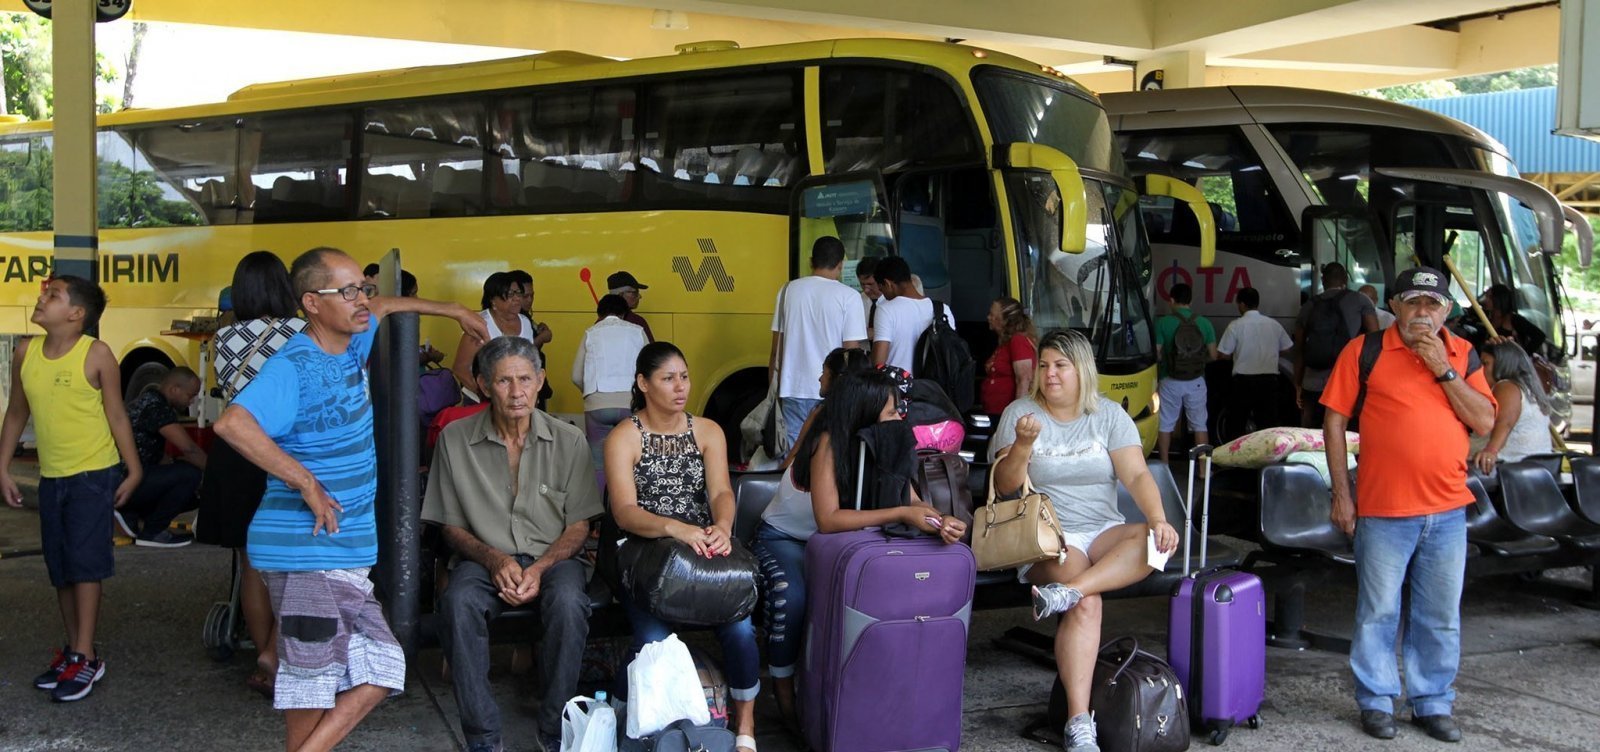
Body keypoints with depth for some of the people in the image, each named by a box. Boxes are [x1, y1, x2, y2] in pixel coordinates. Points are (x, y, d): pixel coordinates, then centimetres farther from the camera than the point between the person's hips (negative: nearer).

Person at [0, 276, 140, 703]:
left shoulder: (96, 355, -12)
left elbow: (116, 416, -7)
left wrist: (134, 471, -7)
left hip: (94, 475, -6)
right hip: (51, 477, 6)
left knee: (84, 562, -6)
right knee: (60, 569, 13)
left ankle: (86, 658, 0)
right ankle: (73, 649, 26)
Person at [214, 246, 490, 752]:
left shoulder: (350, 345, 8)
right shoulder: (294, 367, -17)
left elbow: (383, 308, 30)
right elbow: (233, 423, -33)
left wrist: (454, 311, 34)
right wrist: (306, 481, -28)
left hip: (349, 555, 9)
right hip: (307, 557, -9)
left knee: (380, 671, 10)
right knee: (314, 685, -4)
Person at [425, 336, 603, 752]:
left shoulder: (568, 440, 1)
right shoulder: (455, 439, 0)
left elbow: (578, 526, 3)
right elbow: (452, 527, 4)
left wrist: (539, 569, -15)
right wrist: (494, 560, -15)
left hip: (553, 557, 0)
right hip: (485, 558, 0)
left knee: (567, 603, -34)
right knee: (459, 601, -33)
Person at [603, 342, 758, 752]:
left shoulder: (707, 431, 9)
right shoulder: (623, 438, -2)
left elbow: (721, 491, -6)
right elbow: (624, 512, -15)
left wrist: (722, 527, -31)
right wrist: (675, 527, -35)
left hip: (705, 553, 3)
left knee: (739, 628, -24)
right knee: (655, 640, -29)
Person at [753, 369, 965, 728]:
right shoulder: (827, 443, -30)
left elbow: (912, 501, -17)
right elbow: (828, 519, -39)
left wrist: (941, 521, -40)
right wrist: (903, 514, -43)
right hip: (782, 538, -5)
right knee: (793, 597, -35)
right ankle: (783, 686, -11)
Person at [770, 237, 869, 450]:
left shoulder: (789, 290, 3)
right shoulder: (848, 296, -6)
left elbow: (776, 346, 7)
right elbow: (851, 350, -8)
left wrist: (774, 384, 16)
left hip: (793, 387, 3)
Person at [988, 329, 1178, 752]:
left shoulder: (1109, 416, 7)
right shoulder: (1020, 413, 3)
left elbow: (1137, 475, -3)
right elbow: (1005, 486, -3)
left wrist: (1159, 520, -21)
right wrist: (1024, 444, -21)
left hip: (1104, 532, 3)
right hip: (1047, 538, -3)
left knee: (1152, 540, -29)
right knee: (1085, 605, -31)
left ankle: (1067, 590, -38)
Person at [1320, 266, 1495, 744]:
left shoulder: (1461, 354, 8)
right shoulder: (1364, 351, -2)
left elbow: (1485, 422, 0)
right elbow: (1334, 420, -2)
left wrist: (1444, 370, -11)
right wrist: (1341, 494, -5)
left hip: (1447, 511, 3)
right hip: (1383, 510, -3)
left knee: (1441, 617, 11)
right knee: (1378, 612, 5)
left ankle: (1433, 703, 24)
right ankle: (1376, 701, 19)